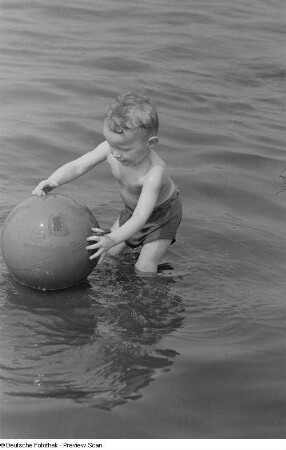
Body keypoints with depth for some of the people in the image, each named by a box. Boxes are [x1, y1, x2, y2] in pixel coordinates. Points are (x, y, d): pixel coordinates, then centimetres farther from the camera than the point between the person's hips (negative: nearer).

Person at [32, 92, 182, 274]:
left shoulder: (154, 173, -44)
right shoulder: (110, 148, -28)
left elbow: (140, 217, -50)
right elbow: (76, 166, -23)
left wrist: (113, 239, -64)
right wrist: (52, 181, -43)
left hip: (162, 212, -6)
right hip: (132, 208, 6)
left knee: (144, 268, -11)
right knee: (109, 254, 14)